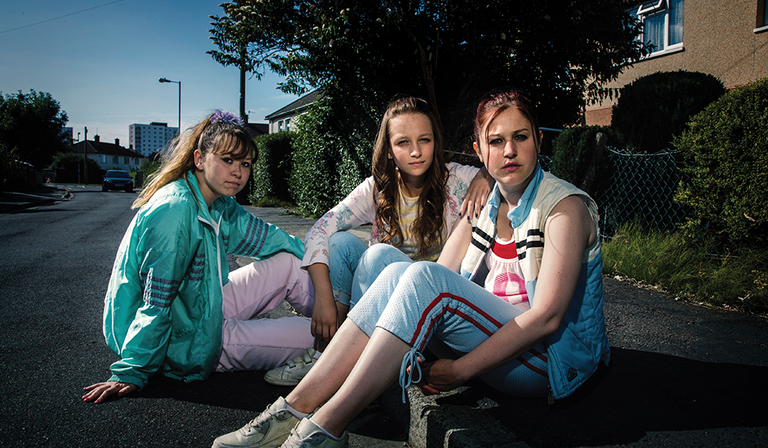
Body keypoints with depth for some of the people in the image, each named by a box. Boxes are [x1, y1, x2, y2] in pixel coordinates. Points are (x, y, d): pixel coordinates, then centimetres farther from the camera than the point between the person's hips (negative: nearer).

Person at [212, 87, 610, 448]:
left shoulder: (565, 206, -12)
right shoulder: (485, 203, 7)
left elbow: (545, 316, -21)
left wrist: (459, 370, -23)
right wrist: (413, 357, -17)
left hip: (552, 360, -6)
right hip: (492, 334, 6)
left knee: (424, 280, -32)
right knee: (382, 259, -14)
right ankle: (297, 407, -19)